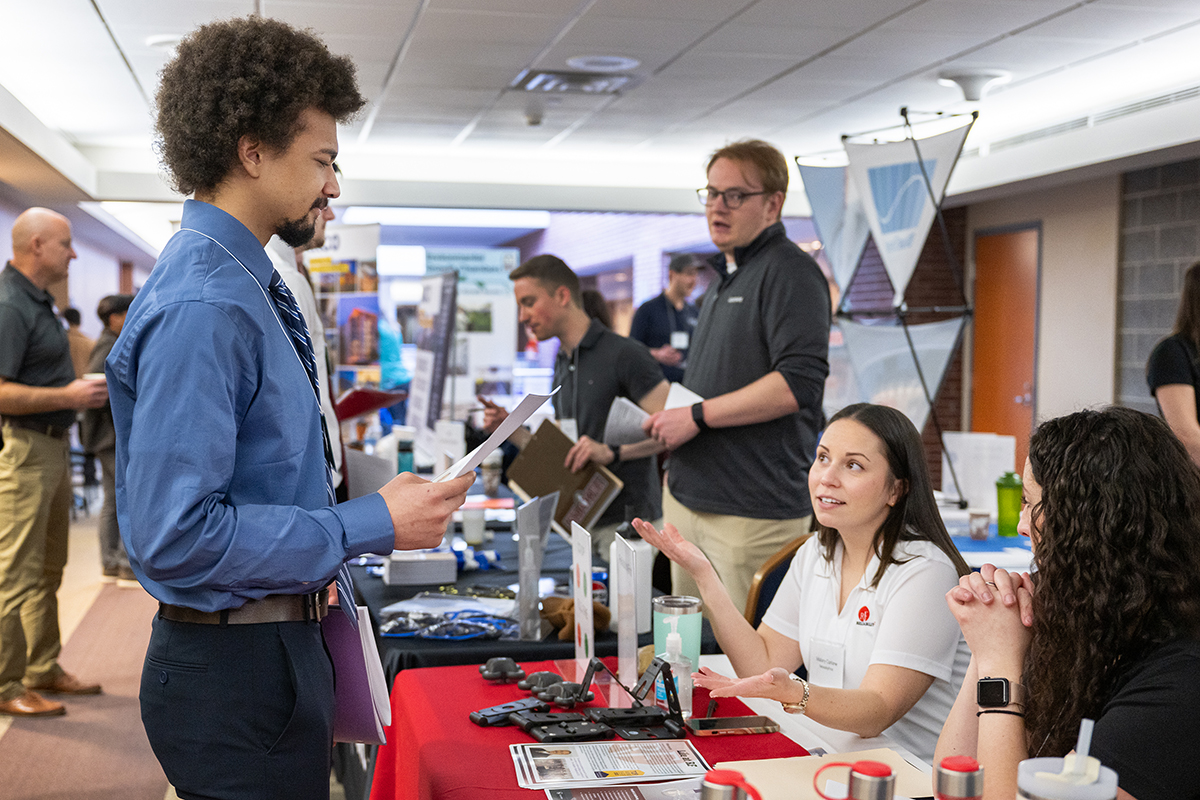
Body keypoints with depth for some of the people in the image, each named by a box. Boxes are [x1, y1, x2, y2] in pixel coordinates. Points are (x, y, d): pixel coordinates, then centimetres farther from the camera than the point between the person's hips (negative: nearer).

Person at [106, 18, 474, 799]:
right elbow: (174, 536, -27)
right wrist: (369, 526, -22)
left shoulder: (247, 286, 9)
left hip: (281, 641, 10)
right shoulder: (201, 307, -22)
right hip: (235, 674, -10)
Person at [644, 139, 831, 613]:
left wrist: (698, 416, -18)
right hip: (689, 499, 9)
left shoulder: (789, 272, -10)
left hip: (754, 515, -9)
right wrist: (668, 425, 14)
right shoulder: (723, 279, 21)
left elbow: (799, 383, -23)